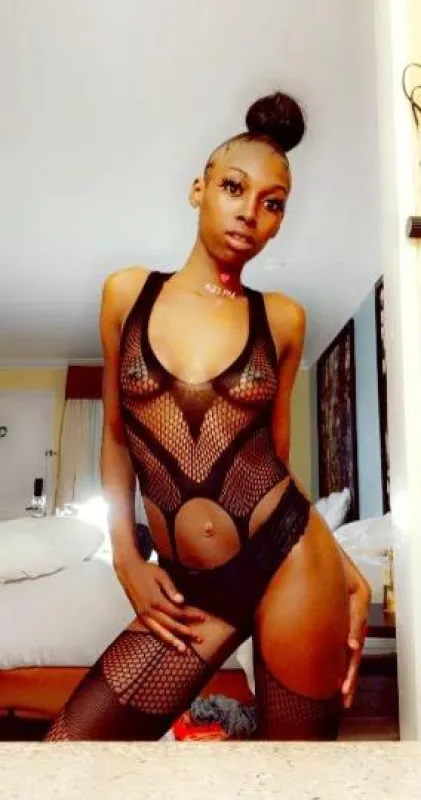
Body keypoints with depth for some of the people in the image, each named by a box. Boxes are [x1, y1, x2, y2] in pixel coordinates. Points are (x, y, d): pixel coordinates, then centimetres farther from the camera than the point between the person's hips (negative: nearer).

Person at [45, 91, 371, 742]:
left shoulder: (282, 317, 3)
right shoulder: (128, 292, 5)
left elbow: (278, 456, 9)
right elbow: (117, 434, 10)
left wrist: (348, 573, 6)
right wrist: (126, 561, 3)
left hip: (290, 558, -1)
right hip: (190, 588, 2)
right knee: (66, 742, -1)